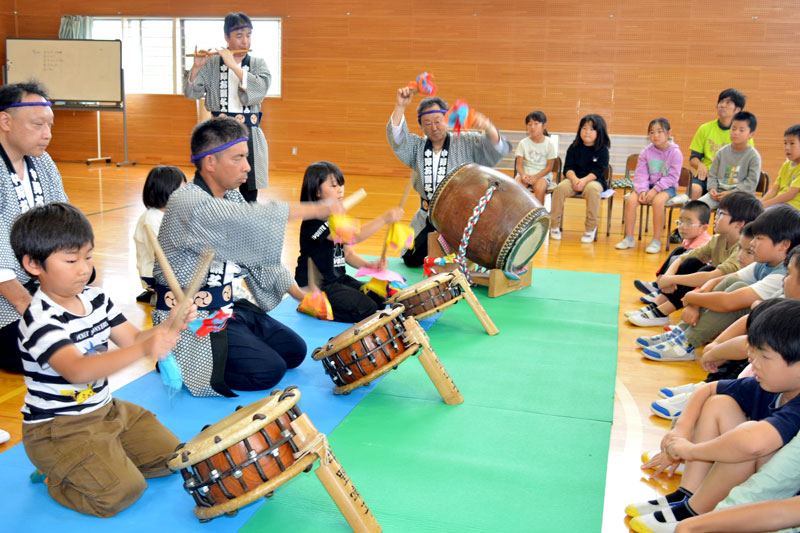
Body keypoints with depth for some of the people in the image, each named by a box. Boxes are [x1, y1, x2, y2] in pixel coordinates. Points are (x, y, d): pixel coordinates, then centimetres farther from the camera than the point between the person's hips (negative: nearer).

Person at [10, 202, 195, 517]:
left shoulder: (96, 299, -1)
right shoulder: (39, 321, -26)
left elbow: (132, 339, -1)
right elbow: (77, 371, -41)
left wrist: (170, 326, -22)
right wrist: (144, 349, -54)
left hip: (104, 408, 8)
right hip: (56, 429, -8)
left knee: (170, 456, 8)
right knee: (121, 493, -19)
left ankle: (87, 463, 20)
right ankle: (57, 477, 8)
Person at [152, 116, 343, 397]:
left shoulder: (231, 196, 5)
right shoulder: (187, 203, -25)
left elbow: (259, 253, 11)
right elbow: (252, 221, -35)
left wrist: (297, 291, 6)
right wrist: (317, 209, -32)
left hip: (226, 308, 9)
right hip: (190, 322, -9)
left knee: (294, 351, 8)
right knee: (268, 370, -17)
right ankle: (176, 363, 1)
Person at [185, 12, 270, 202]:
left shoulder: (258, 64, 7)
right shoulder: (212, 64, 5)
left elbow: (260, 89, -12)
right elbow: (191, 93, 1)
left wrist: (234, 66, -16)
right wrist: (196, 67, -14)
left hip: (249, 136, 1)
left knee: (249, 194, 4)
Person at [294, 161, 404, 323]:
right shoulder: (313, 221, -20)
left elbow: (348, 253, 9)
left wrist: (369, 265, -10)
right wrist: (384, 219, -38)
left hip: (338, 279, 9)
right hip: (314, 285, -9)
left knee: (380, 298, -2)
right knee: (367, 310, -20)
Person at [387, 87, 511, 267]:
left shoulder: (467, 143, -6)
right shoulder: (416, 146, 4)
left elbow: (498, 149, -18)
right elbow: (396, 139, -14)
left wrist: (488, 127, -40)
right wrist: (400, 107, -30)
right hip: (427, 218, 4)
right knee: (411, 259, 5)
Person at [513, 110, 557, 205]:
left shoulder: (549, 143, -1)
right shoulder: (523, 143, 4)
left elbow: (549, 166, -3)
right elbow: (519, 164, 2)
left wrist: (536, 177, -17)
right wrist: (523, 175, -20)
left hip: (542, 174, -2)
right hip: (525, 173, 2)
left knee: (539, 188, -34)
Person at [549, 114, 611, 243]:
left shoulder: (602, 150, 0)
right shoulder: (574, 147, 8)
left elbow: (598, 171, -9)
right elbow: (568, 167, 2)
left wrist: (584, 180, -25)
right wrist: (574, 178, -19)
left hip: (594, 180, -3)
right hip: (574, 178, 3)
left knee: (592, 189, -38)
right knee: (560, 188, -28)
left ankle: (590, 229, -26)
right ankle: (554, 225, -17)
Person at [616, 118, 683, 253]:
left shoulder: (675, 153, -7)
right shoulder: (646, 152, 4)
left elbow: (672, 177, -12)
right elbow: (641, 174, 1)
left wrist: (655, 190, -22)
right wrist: (642, 190, -18)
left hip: (667, 187, -4)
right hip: (649, 185, 4)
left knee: (658, 201, -36)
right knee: (631, 200, -24)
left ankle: (656, 241, -24)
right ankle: (629, 238, -12)